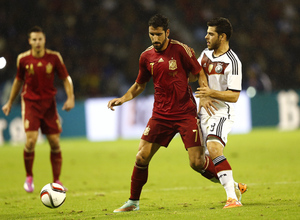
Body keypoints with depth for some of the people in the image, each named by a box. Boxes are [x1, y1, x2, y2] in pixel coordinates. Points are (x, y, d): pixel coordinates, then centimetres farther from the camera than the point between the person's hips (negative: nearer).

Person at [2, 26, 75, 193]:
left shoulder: (54, 57, -4)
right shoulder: (23, 59, -2)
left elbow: (66, 78, 3)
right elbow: (18, 80, 13)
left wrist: (70, 98, -11)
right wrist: (10, 102, 19)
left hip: (49, 103, 1)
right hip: (30, 102, -1)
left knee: (54, 142, -1)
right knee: (31, 140, -16)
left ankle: (56, 181, 11)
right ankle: (29, 177, 5)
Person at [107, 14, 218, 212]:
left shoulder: (181, 50, -9)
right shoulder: (146, 56, 5)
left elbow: (199, 74, -1)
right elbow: (140, 84, 19)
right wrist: (123, 99, 7)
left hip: (186, 112, -4)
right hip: (160, 114, 4)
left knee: (197, 162, -9)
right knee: (142, 157, -4)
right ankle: (133, 202, 12)